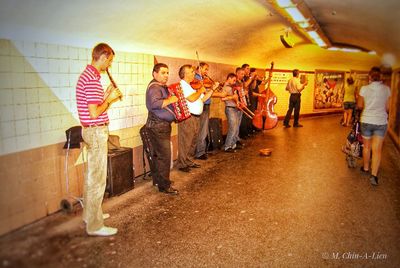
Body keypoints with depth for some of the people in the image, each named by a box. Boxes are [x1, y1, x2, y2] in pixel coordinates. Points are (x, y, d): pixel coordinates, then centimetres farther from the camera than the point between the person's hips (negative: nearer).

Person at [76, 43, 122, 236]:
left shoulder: (87, 75, 13)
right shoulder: (92, 79, -19)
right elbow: (95, 113, -23)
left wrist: (106, 95, 9)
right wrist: (110, 99, -10)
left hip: (92, 131, 11)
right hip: (96, 131, -11)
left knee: (92, 176, 19)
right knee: (98, 179, -3)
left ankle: (90, 213, 34)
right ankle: (95, 225, 7)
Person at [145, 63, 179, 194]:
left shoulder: (162, 86, 16)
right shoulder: (154, 87, -17)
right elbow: (154, 103, -34)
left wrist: (172, 98, 17)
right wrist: (170, 100, -27)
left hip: (161, 126, 11)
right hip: (158, 127, -11)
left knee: (157, 154, 19)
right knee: (164, 156, -7)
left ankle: (157, 179, 32)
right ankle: (164, 186, 1)